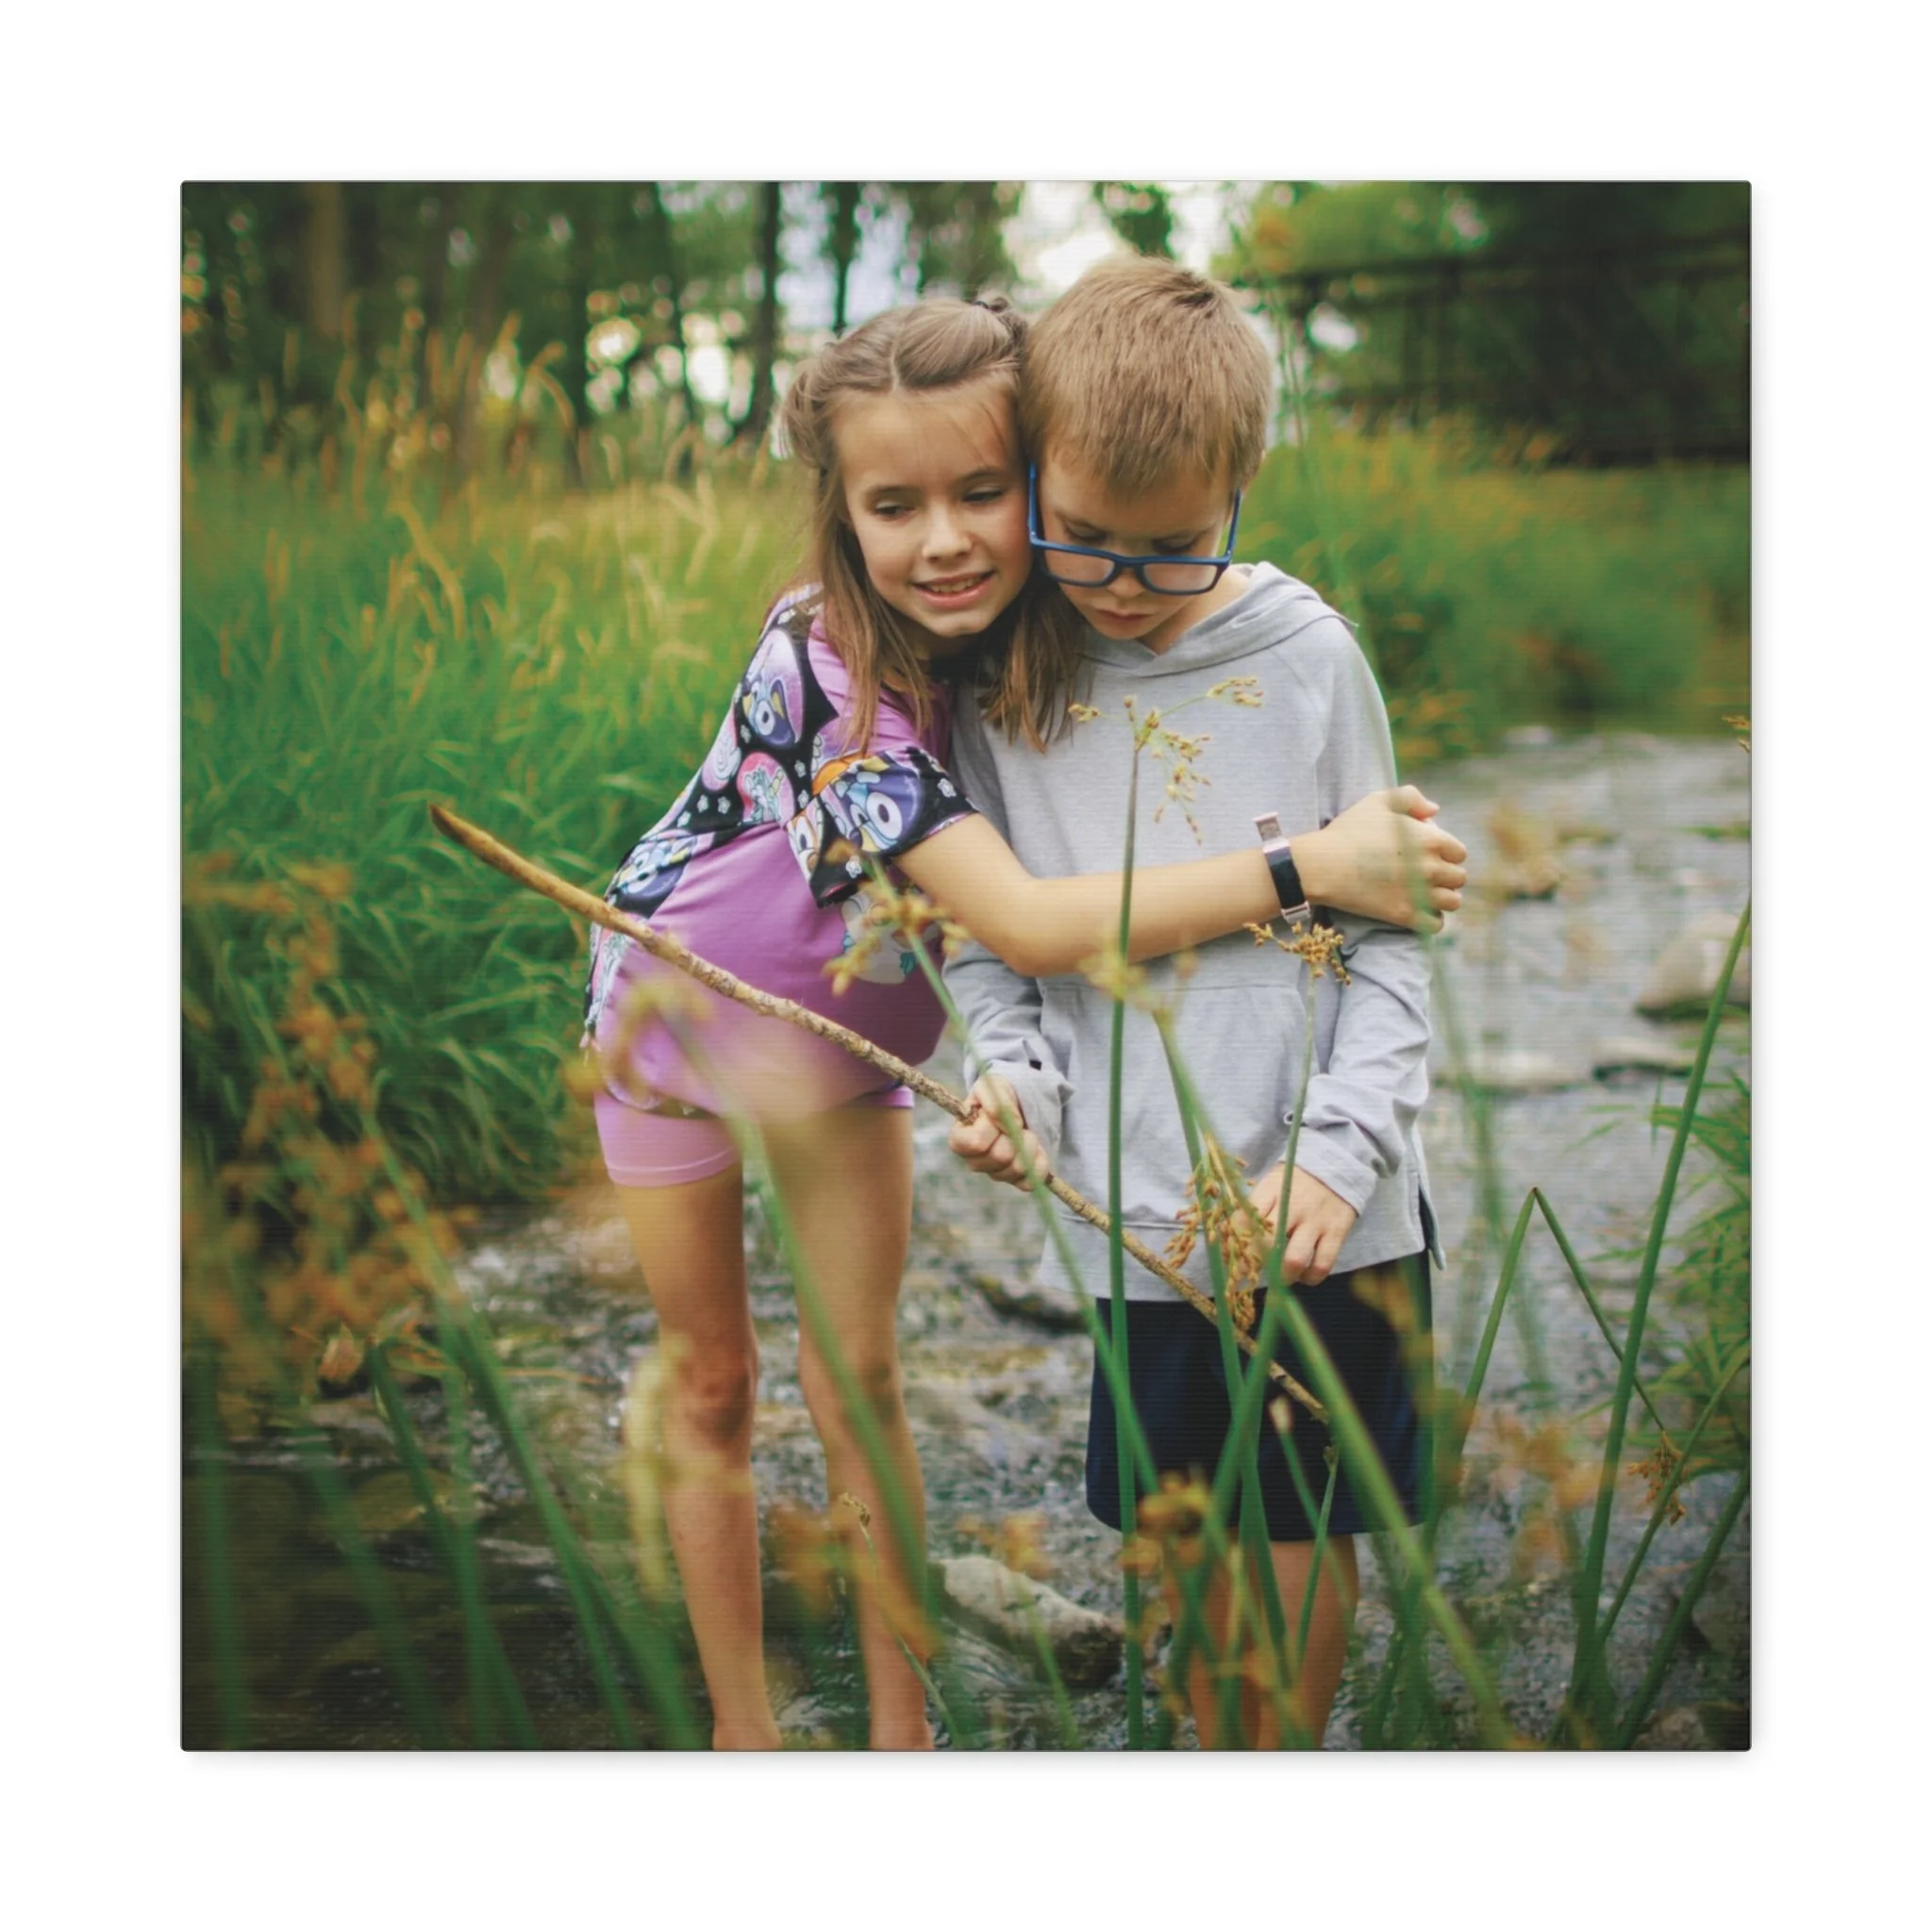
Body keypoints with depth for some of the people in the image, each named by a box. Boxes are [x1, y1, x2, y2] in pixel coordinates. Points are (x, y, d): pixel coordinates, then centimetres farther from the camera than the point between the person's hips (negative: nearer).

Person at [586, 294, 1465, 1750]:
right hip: (680, 1022, -4)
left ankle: (902, 1726, 20)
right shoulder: (826, 674, -38)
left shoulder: (1028, 641, -21)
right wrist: (1308, 867, -47)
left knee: (860, 1385, 7)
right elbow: (1031, 925, -45)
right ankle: (742, 1729, 27)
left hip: (847, 1037, 4)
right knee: (712, 1387, 12)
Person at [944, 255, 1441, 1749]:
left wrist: (1339, 1152, -13)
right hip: (1144, 1216, 2)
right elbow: (989, 931, 9)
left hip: (1324, 1217, -1)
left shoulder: (1306, 659, -5)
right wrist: (1012, 1075, -11)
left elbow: (1386, 929, -2)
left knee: (1302, 1533, 10)